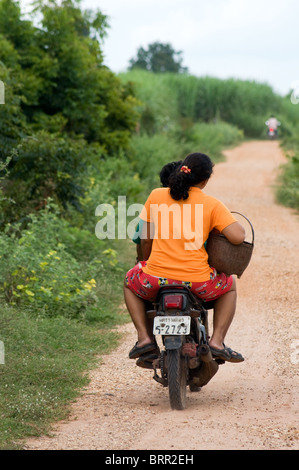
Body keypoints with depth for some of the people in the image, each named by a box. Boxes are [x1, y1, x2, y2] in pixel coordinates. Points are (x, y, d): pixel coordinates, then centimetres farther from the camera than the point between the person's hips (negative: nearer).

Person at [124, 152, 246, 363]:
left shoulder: (156, 196, 4)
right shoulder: (212, 204, -3)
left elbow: (146, 237, 10)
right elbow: (238, 237, -11)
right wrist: (233, 221, 12)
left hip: (156, 280, 1)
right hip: (198, 280, -1)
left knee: (131, 281, 35)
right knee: (229, 286, 32)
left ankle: (144, 336, 19)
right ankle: (217, 340, 14)